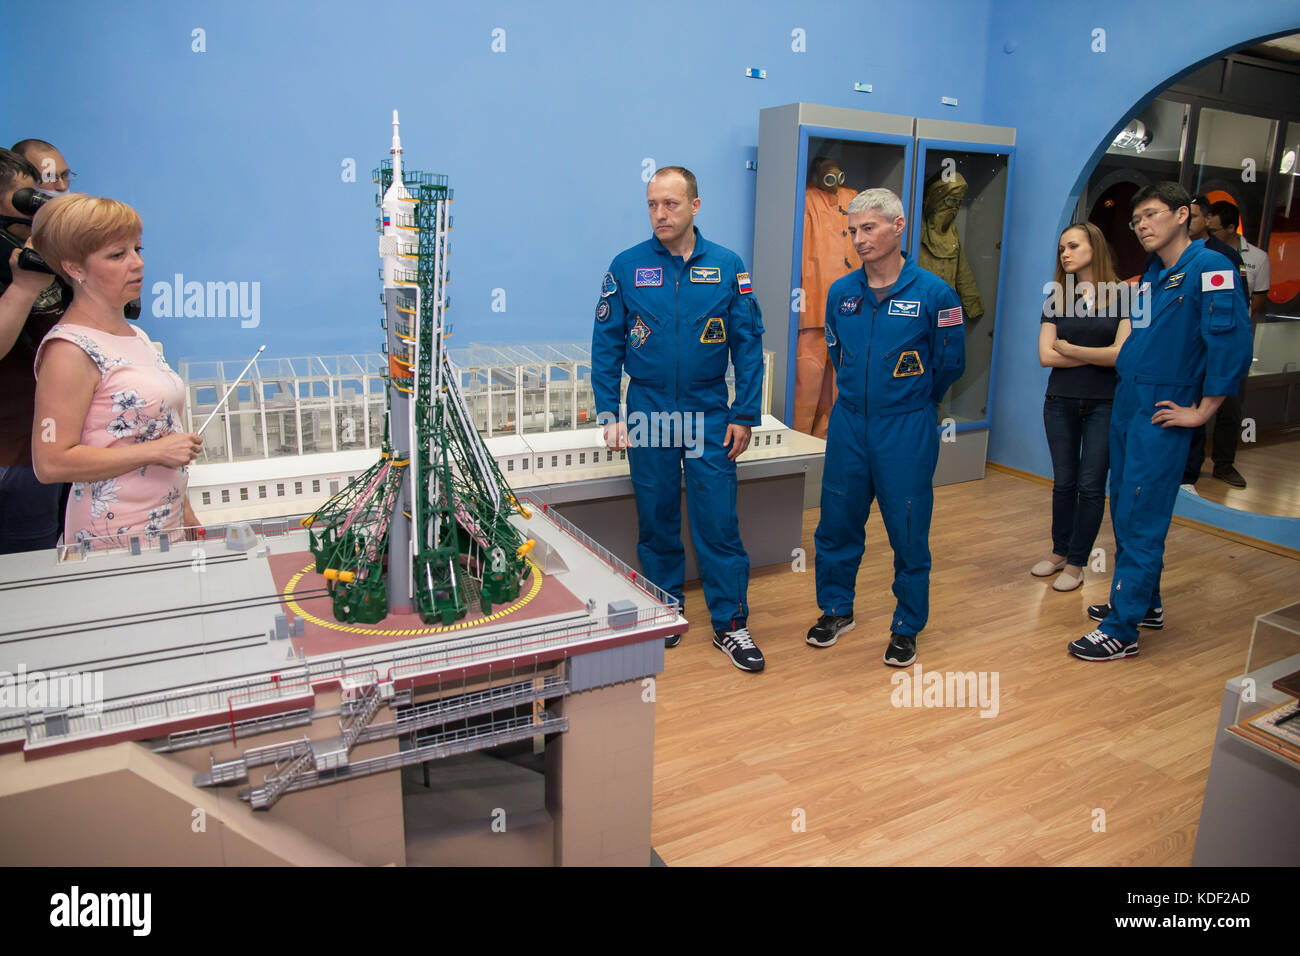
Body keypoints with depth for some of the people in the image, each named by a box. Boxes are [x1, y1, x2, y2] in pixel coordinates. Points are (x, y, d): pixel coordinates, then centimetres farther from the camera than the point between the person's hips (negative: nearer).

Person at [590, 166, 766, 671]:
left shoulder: (727, 266, 0)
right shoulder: (626, 267, 0)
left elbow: (748, 343, 1)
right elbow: (606, 344, 2)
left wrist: (744, 415, -3)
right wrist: (608, 413, -4)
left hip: (708, 412, 0)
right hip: (647, 412, 1)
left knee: (719, 522, 1)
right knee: (656, 520, 11)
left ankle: (730, 624, 14)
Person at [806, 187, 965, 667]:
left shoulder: (934, 293, -9)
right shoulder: (841, 292, 3)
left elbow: (950, 364, 1)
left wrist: (908, 401, 11)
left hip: (907, 430, -3)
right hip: (848, 425, 4)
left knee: (908, 534, 5)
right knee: (836, 523, 11)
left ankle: (906, 627, 22)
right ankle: (836, 609, 31)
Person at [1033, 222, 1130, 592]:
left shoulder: (1122, 296, -4)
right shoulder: (1057, 299, 6)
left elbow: (1122, 354, -14)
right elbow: (1046, 356, -4)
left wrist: (1068, 348, -7)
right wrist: (1098, 356, -7)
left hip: (1104, 406, -3)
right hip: (1061, 403, 3)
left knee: (1090, 486, 1)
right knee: (1063, 482, 12)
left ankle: (1076, 564, 11)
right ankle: (1059, 552, 25)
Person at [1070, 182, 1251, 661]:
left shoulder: (1208, 267, -13)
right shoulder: (1151, 273, 13)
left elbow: (1232, 343, -20)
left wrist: (1202, 411, -16)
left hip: (1162, 415, -9)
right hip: (1126, 405, 9)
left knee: (1141, 521, -6)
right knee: (1125, 510, 16)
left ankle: (1122, 630, 2)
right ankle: (1144, 603, 32)